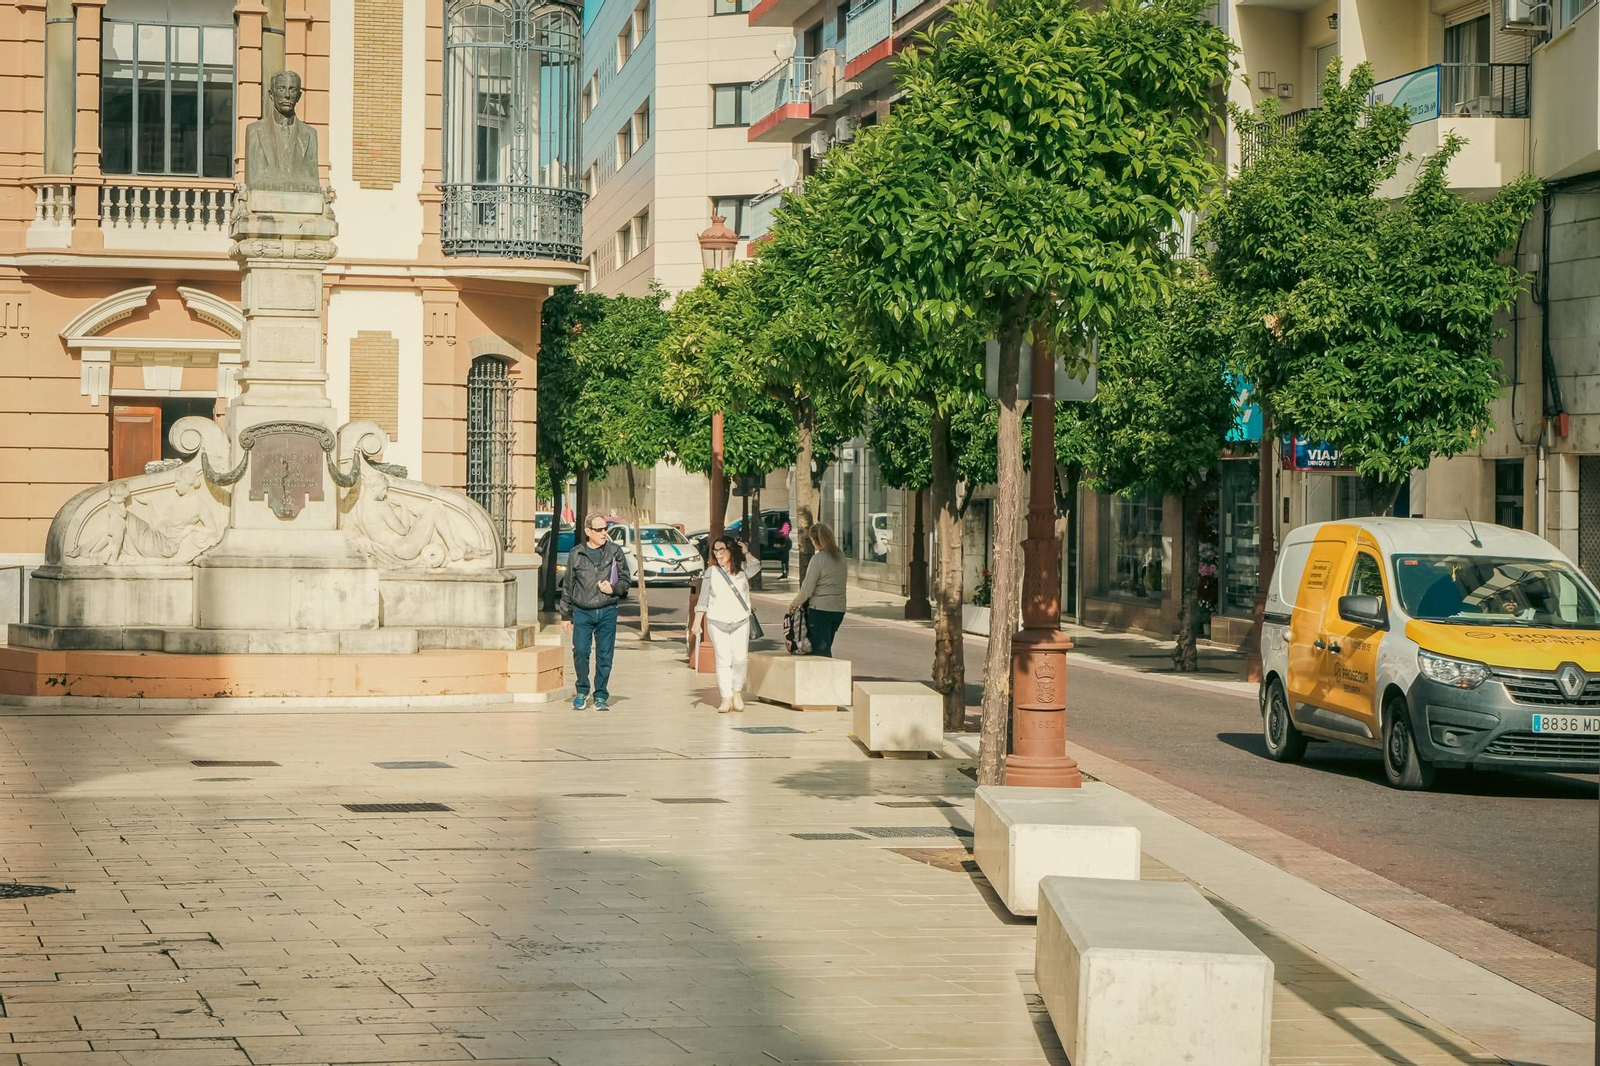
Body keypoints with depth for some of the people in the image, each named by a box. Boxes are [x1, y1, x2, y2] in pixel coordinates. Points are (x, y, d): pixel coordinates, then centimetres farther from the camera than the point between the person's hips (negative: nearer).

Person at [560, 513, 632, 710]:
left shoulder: (615, 551, 5)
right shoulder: (576, 555, 5)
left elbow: (625, 580, 10)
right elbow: (567, 586, 11)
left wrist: (613, 589, -11)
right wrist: (565, 615, 10)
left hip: (607, 612, 0)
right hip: (582, 612, 0)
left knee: (604, 655, 2)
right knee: (580, 652, -8)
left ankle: (601, 696, 12)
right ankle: (582, 692, 11)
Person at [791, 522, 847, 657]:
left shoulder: (818, 559, -14)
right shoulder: (840, 556, 6)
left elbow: (807, 589, -12)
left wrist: (795, 603, 6)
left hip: (820, 609, -7)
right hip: (838, 609, 7)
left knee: (821, 652, -2)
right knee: (826, 650, 17)